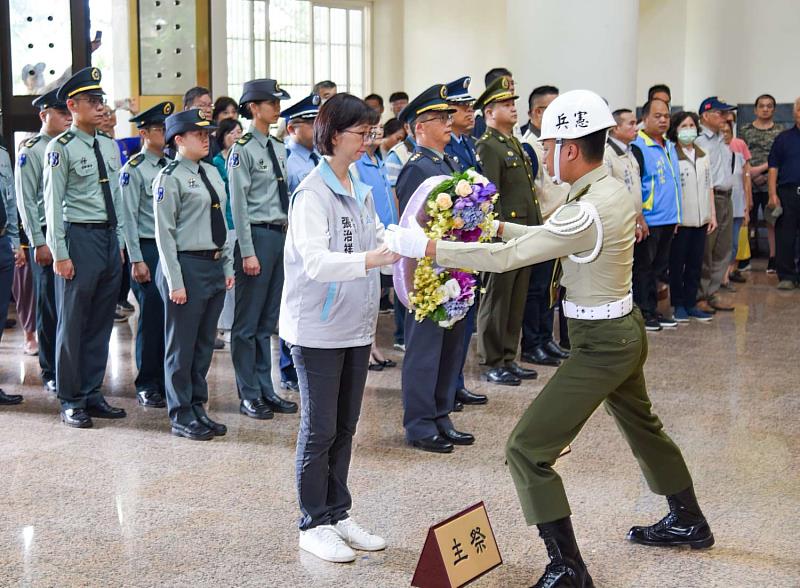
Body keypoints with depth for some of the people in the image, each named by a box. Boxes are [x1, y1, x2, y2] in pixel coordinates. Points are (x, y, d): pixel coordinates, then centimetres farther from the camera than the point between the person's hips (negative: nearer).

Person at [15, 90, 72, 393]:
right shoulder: (31, 150, -3)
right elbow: (26, 200, -6)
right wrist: (39, 242, -11)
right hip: (48, 235, -4)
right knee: (50, 308, 3)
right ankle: (51, 373, 13)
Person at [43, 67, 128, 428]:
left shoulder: (110, 146, 13)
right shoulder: (61, 148, -7)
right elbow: (53, 204, -9)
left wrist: (120, 243, 14)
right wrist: (60, 254, -13)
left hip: (110, 238, 7)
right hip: (80, 237, -6)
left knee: (101, 323, 11)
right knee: (73, 323, 1)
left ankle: (91, 394, 21)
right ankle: (70, 401, 11)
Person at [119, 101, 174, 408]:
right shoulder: (134, 169, -6)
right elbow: (128, 217, -9)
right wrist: (137, 260, -13)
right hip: (148, 248, -6)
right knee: (151, 317, -2)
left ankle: (168, 379, 18)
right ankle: (147, 386, 10)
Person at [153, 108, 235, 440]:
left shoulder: (212, 173, 12)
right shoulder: (170, 178, -10)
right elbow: (164, 233, -13)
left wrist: (227, 267, 13)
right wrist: (174, 282, -16)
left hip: (214, 266, 8)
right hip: (187, 266, -8)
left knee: (205, 343, 14)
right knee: (182, 345, 2)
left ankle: (197, 408, 25)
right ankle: (181, 416, 12)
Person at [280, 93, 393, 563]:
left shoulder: (361, 191, 9)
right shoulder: (313, 194, -15)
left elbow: (380, 241, 13)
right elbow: (314, 262, -27)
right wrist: (368, 260, -39)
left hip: (356, 328, 7)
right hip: (318, 329, -7)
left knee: (345, 427, 14)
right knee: (320, 430, 2)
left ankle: (338, 514, 26)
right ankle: (314, 524, 14)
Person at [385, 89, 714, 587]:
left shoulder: (588, 213, -27)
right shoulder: (614, 191, 1)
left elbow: (507, 258, -29)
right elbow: (551, 236, 13)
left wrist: (426, 246, -25)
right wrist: (499, 226, 6)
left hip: (601, 343, -10)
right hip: (625, 328, 10)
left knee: (528, 449, -7)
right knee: (641, 425, 30)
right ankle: (688, 521, 50)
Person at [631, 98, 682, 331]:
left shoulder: (670, 147, 13)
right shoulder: (638, 147, -13)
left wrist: (675, 216, 19)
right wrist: (638, 219, -20)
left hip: (668, 220, 8)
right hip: (648, 222, -8)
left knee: (658, 268, 14)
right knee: (643, 268, 1)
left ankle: (652, 310, 22)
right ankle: (642, 313, 8)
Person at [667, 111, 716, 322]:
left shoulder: (703, 156, 12)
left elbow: (709, 187, 15)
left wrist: (712, 214, 10)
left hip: (700, 219, 6)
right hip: (680, 221, -6)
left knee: (696, 264, 10)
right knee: (677, 264, 3)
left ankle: (691, 304, 18)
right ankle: (678, 305, 13)